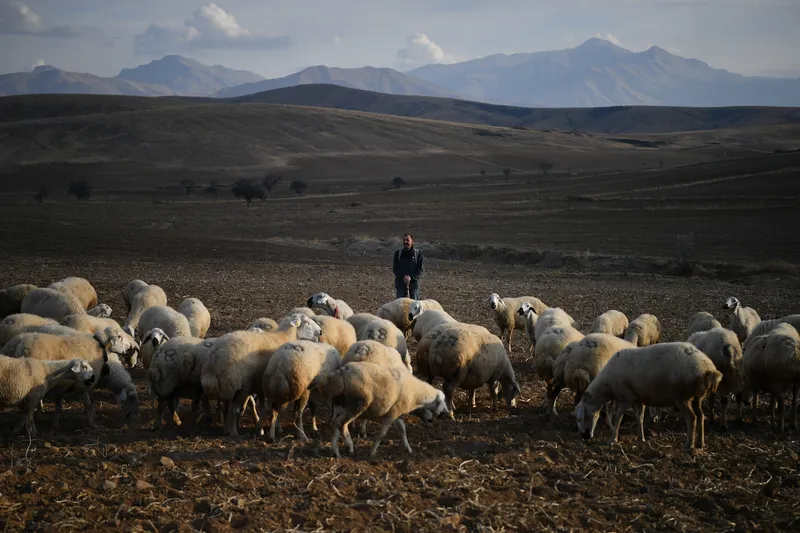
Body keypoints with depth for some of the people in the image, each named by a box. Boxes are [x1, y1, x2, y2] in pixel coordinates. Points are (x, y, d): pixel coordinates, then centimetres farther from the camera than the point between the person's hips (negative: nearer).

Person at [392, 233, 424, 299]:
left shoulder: (418, 253, -1)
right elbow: (395, 268, -1)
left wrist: (411, 278, -19)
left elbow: (421, 269, -5)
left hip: (414, 284, -1)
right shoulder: (398, 253, 4)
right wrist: (403, 277, -18)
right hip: (400, 284, 1)